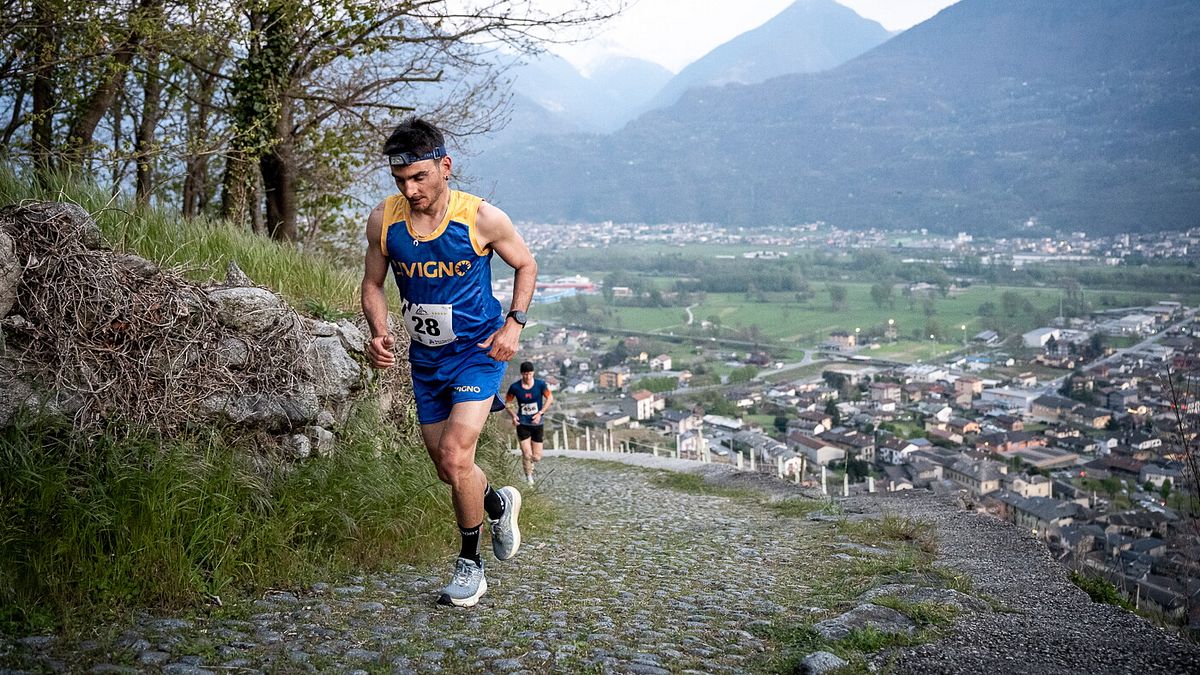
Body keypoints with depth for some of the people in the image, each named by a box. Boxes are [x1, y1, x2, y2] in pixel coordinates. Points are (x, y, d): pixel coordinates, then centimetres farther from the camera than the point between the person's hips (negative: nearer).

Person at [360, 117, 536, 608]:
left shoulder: (482, 218, -17)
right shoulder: (383, 220, -10)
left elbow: (525, 264, 1)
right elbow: (373, 283, 5)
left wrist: (515, 323, -12)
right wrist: (379, 334, -13)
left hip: (478, 350, -4)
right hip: (426, 357, 4)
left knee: (455, 455, -18)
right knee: (447, 468, 13)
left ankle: (470, 565, 3)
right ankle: (499, 503, 46)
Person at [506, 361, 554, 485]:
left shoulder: (541, 384, -9)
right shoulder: (515, 387, -9)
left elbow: (550, 398, 2)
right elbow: (508, 402, 5)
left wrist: (540, 413, -9)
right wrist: (513, 415, -12)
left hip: (537, 423, 1)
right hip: (522, 424, -1)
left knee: (537, 457, 4)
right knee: (526, 454, -10)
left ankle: (531, 461, 42)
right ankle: (529, 477, 14)